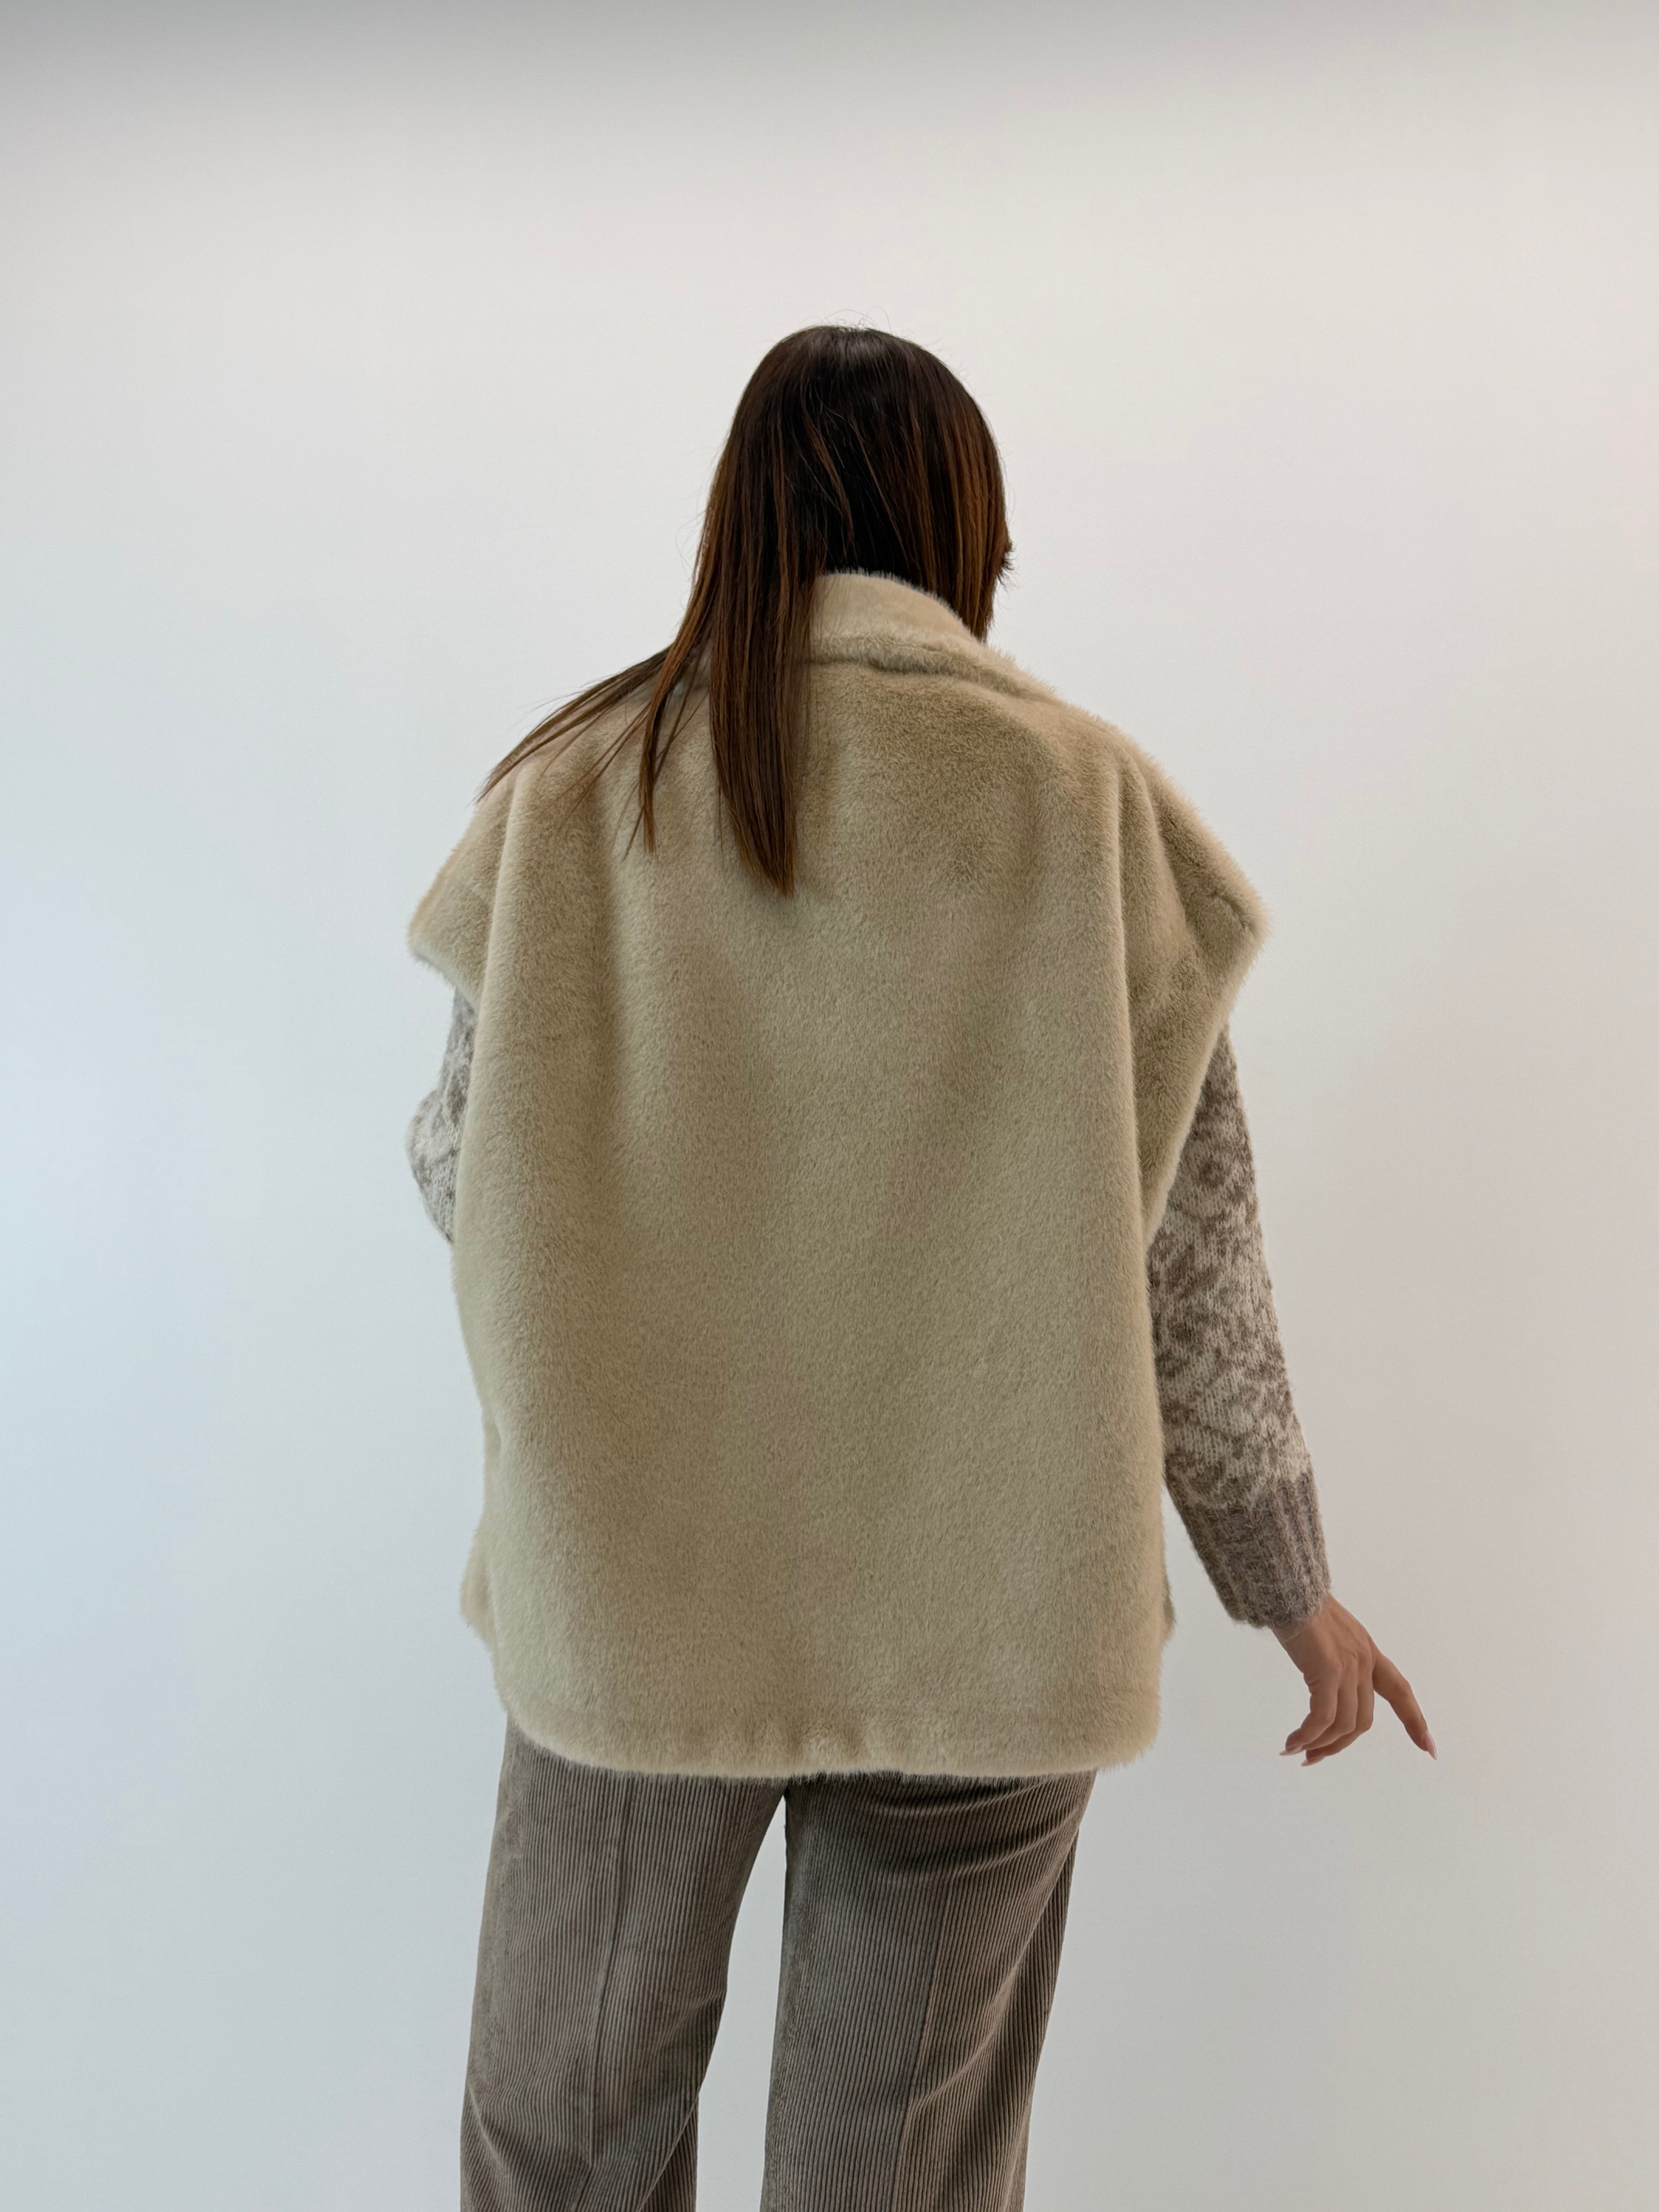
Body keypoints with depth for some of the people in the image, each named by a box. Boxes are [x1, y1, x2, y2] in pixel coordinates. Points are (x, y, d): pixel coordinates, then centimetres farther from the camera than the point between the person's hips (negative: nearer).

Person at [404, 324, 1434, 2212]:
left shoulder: (575, 796, -6)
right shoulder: (1086, 801, -7)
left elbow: (464, 1176, 3)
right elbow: (1186, 1259, -4)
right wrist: (1289, 1580, 9)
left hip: (628, 1588, 1)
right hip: (980, 1612, 0)